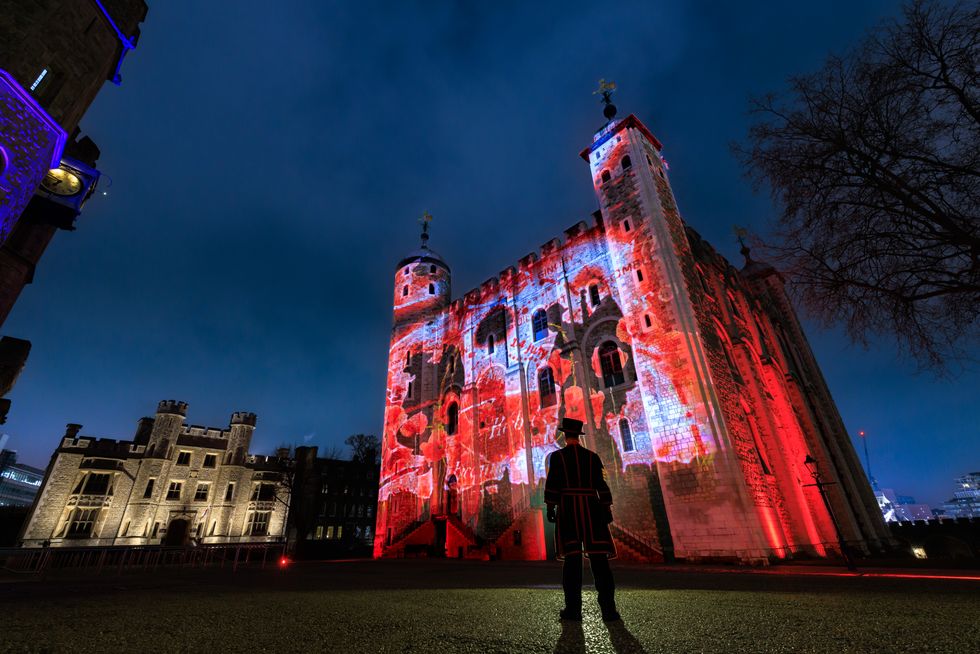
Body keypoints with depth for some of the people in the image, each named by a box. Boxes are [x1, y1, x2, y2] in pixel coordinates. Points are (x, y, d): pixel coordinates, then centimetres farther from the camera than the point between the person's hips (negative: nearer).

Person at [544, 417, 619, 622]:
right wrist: (607, 509, 5)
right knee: (598, 558, 2)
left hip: (568, 508, -2)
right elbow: (601, 484, 3)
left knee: (572, 558, 0)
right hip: (591, 508, 2)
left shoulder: (557, 456, 1)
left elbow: (552, 483, -7)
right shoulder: (592, 456, 8)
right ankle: (608, 608, -2)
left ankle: (573, 609, -1)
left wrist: (550, 508, -6)